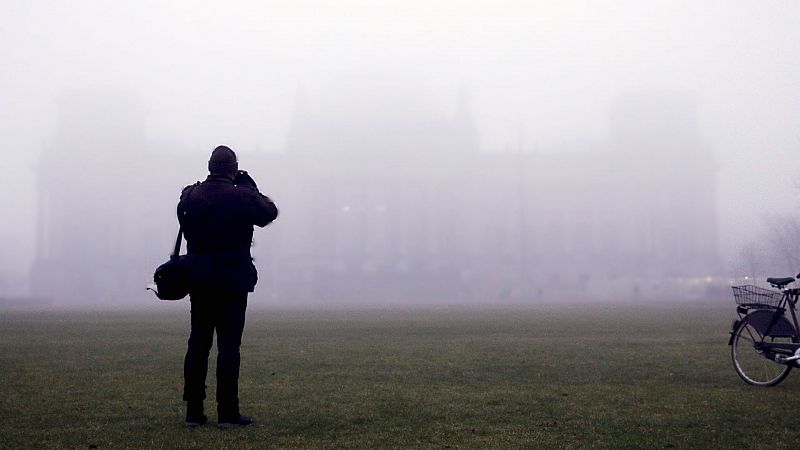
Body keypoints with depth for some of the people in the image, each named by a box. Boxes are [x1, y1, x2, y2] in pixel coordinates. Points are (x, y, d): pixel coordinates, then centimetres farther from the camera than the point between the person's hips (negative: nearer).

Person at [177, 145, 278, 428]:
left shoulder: (189, 196, 1)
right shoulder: (244, 196, -11)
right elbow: (270, 212, 7)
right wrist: (247, 184, 12)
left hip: (198, 279, 4)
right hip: (233, 280, -4)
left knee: (198, 343, 9)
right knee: (229, 344, -1)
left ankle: (193, 411, 13)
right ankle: (227, 413, 0)